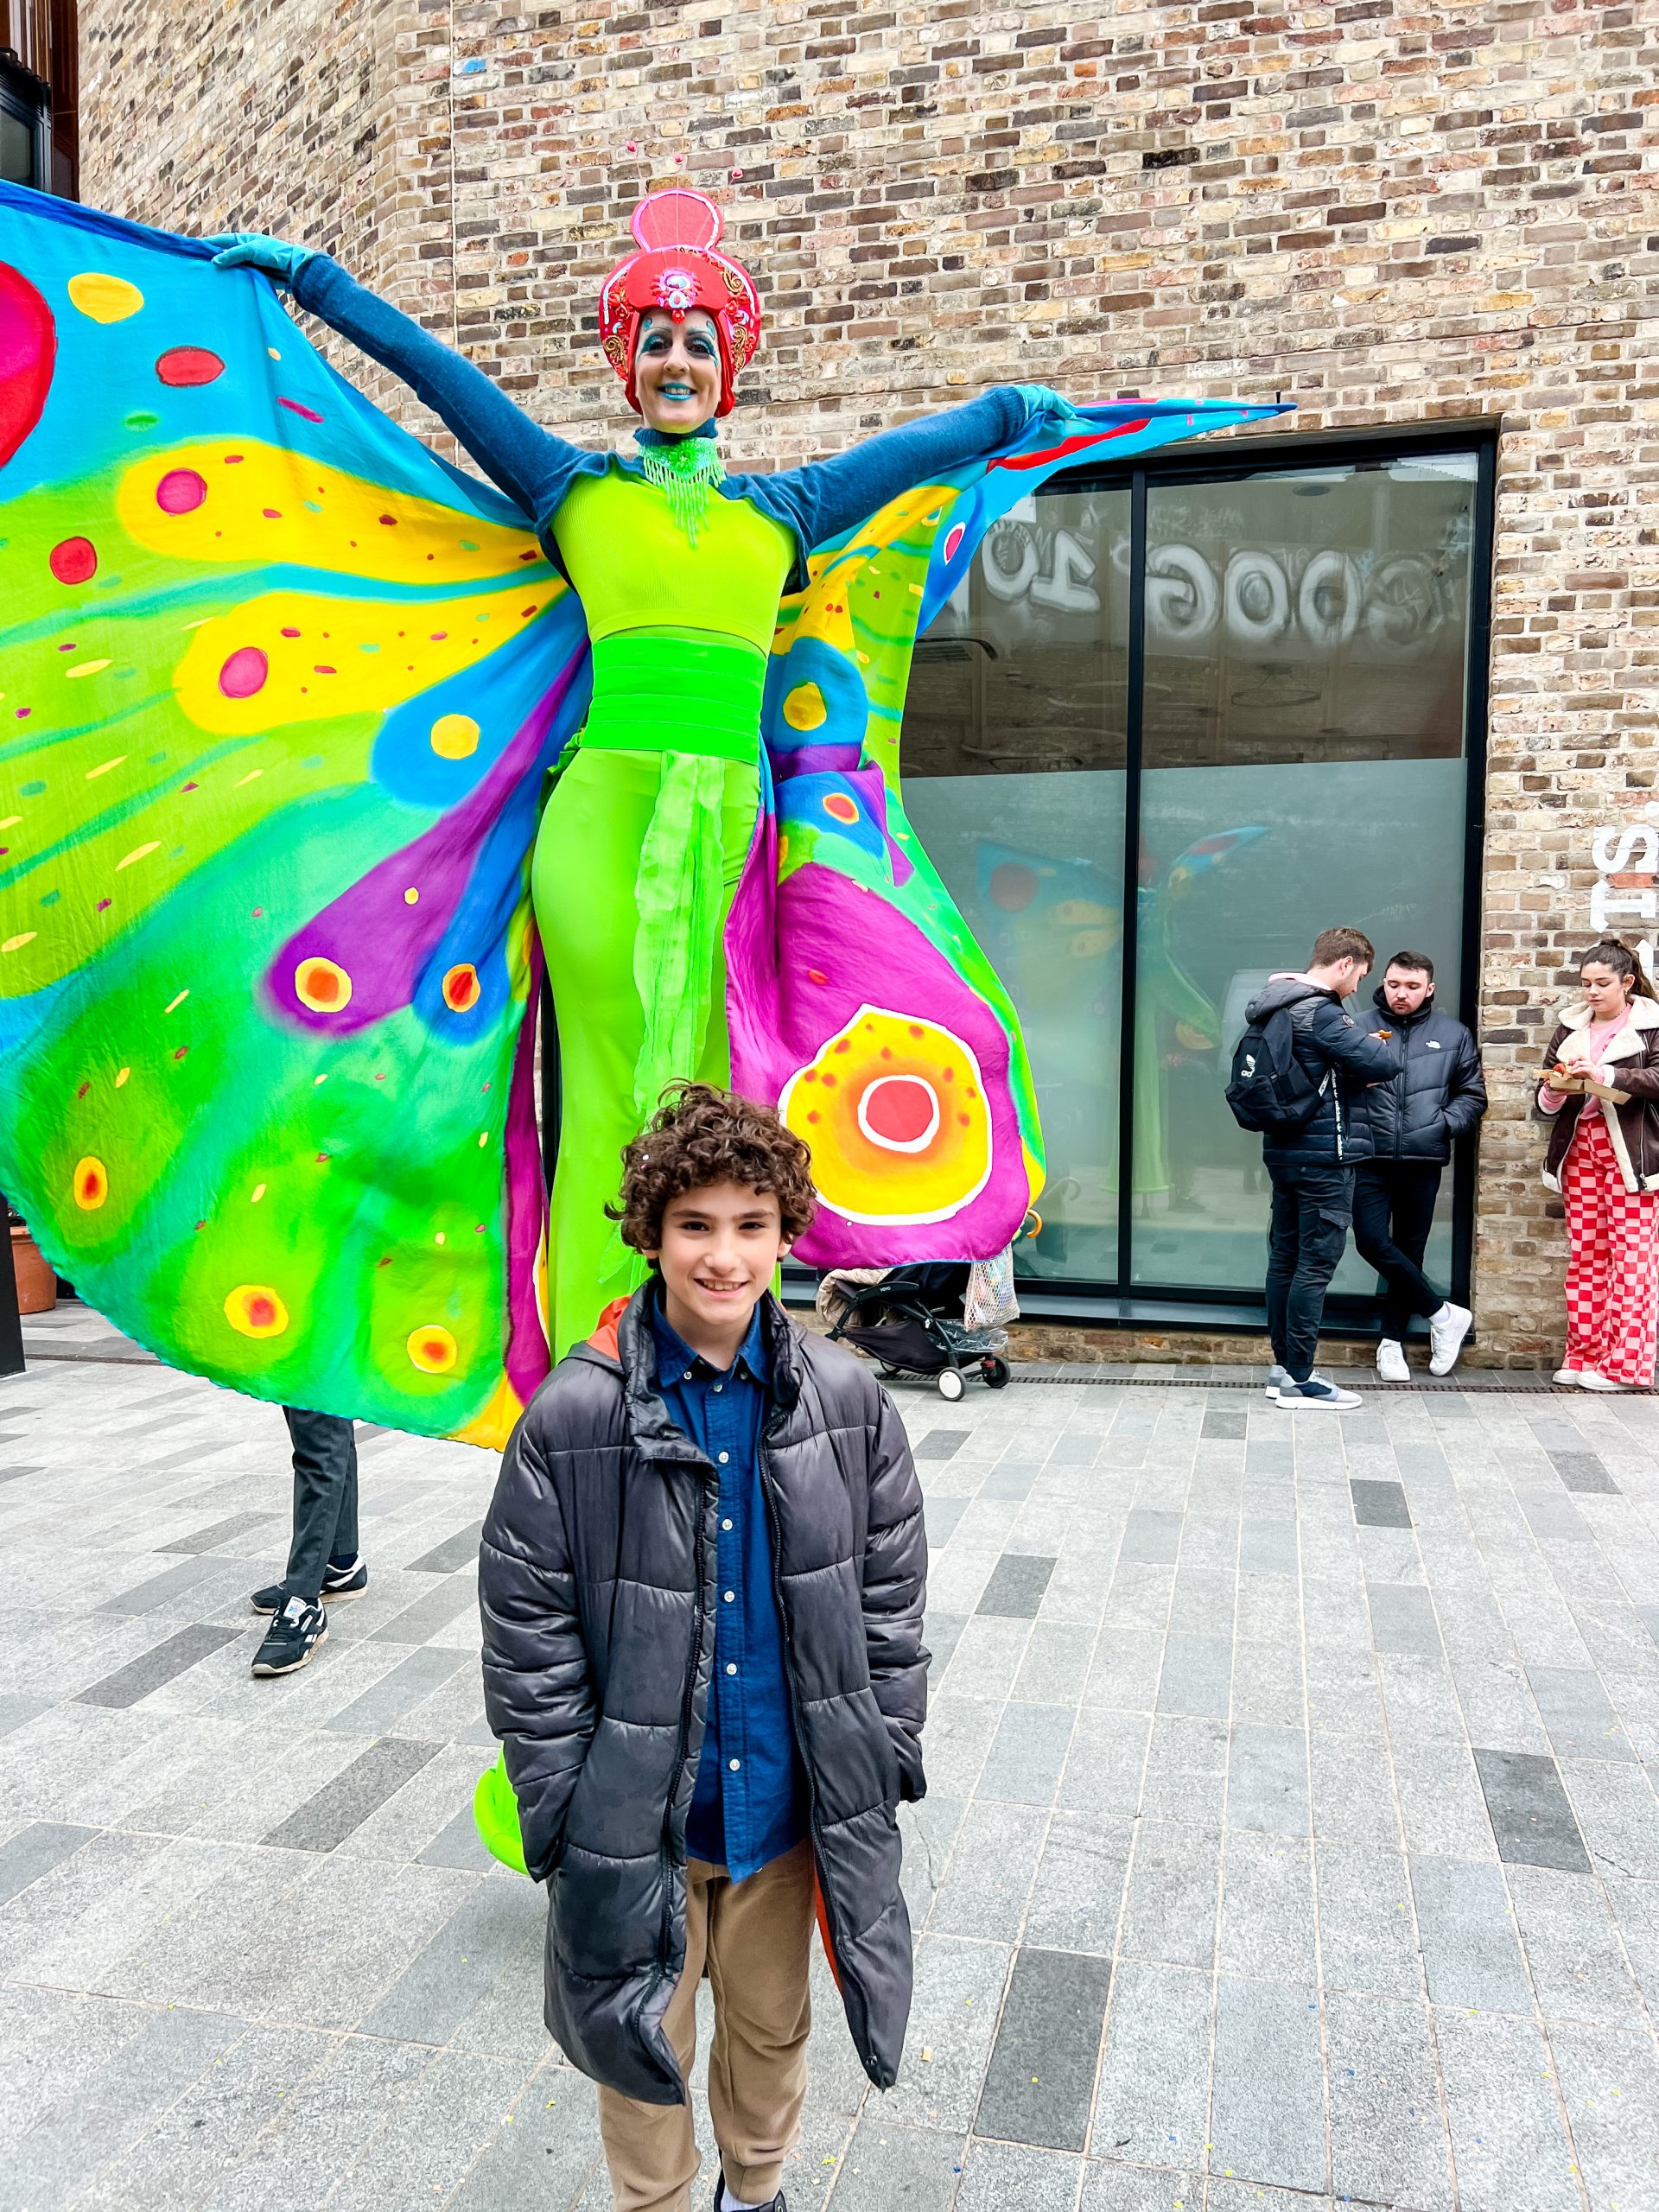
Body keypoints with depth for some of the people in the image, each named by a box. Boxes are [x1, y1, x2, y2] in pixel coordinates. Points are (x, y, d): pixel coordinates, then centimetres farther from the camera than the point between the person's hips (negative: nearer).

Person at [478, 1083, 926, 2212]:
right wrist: (564, 1815, -9)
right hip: (636, 1821, -2)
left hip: (790, 1808, 3)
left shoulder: (848, 1404, -9)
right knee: (645, 2051, 19)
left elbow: (891, 1602, 0)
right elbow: (527, 1640, -10)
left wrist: (885, 1763, 0)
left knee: (773, 2028, 24)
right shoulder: (573, 1418, -17)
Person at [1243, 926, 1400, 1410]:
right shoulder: (1319, 1013, -18)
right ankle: (1298, 1380, 0)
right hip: (1324, 1156, -10)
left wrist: (1355, 1076, 11)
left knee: (1284, 1259, 12)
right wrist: (1387, 1044, 2)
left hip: (1284, 1150, 10)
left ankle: (1283, 1367, 20)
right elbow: (1381, 1063, -19)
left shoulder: (1275, 1007, 12)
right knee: (1315, 1265, -4)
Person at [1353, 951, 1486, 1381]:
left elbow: (1473, 1096, 10)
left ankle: (1392, 1341, 22)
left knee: (1409, 1251, 9)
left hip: (1422, 1163, 2)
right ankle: (1444, 1313, 7)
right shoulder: (1359, 1027, 2)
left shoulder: (1453, 1035, 8)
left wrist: (1445, 1123, -6)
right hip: (1371, 1159, -1)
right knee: (1372, 1242, -12)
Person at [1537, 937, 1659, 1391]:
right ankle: (1583, 1355, 9)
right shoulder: (1571, 1027, 13)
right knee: (1584, 1256, 5)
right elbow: (1545, 1100, 14)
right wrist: (1554, 1091, -8)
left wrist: (1603, 1075, -25)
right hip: (1580, 1148, 5)